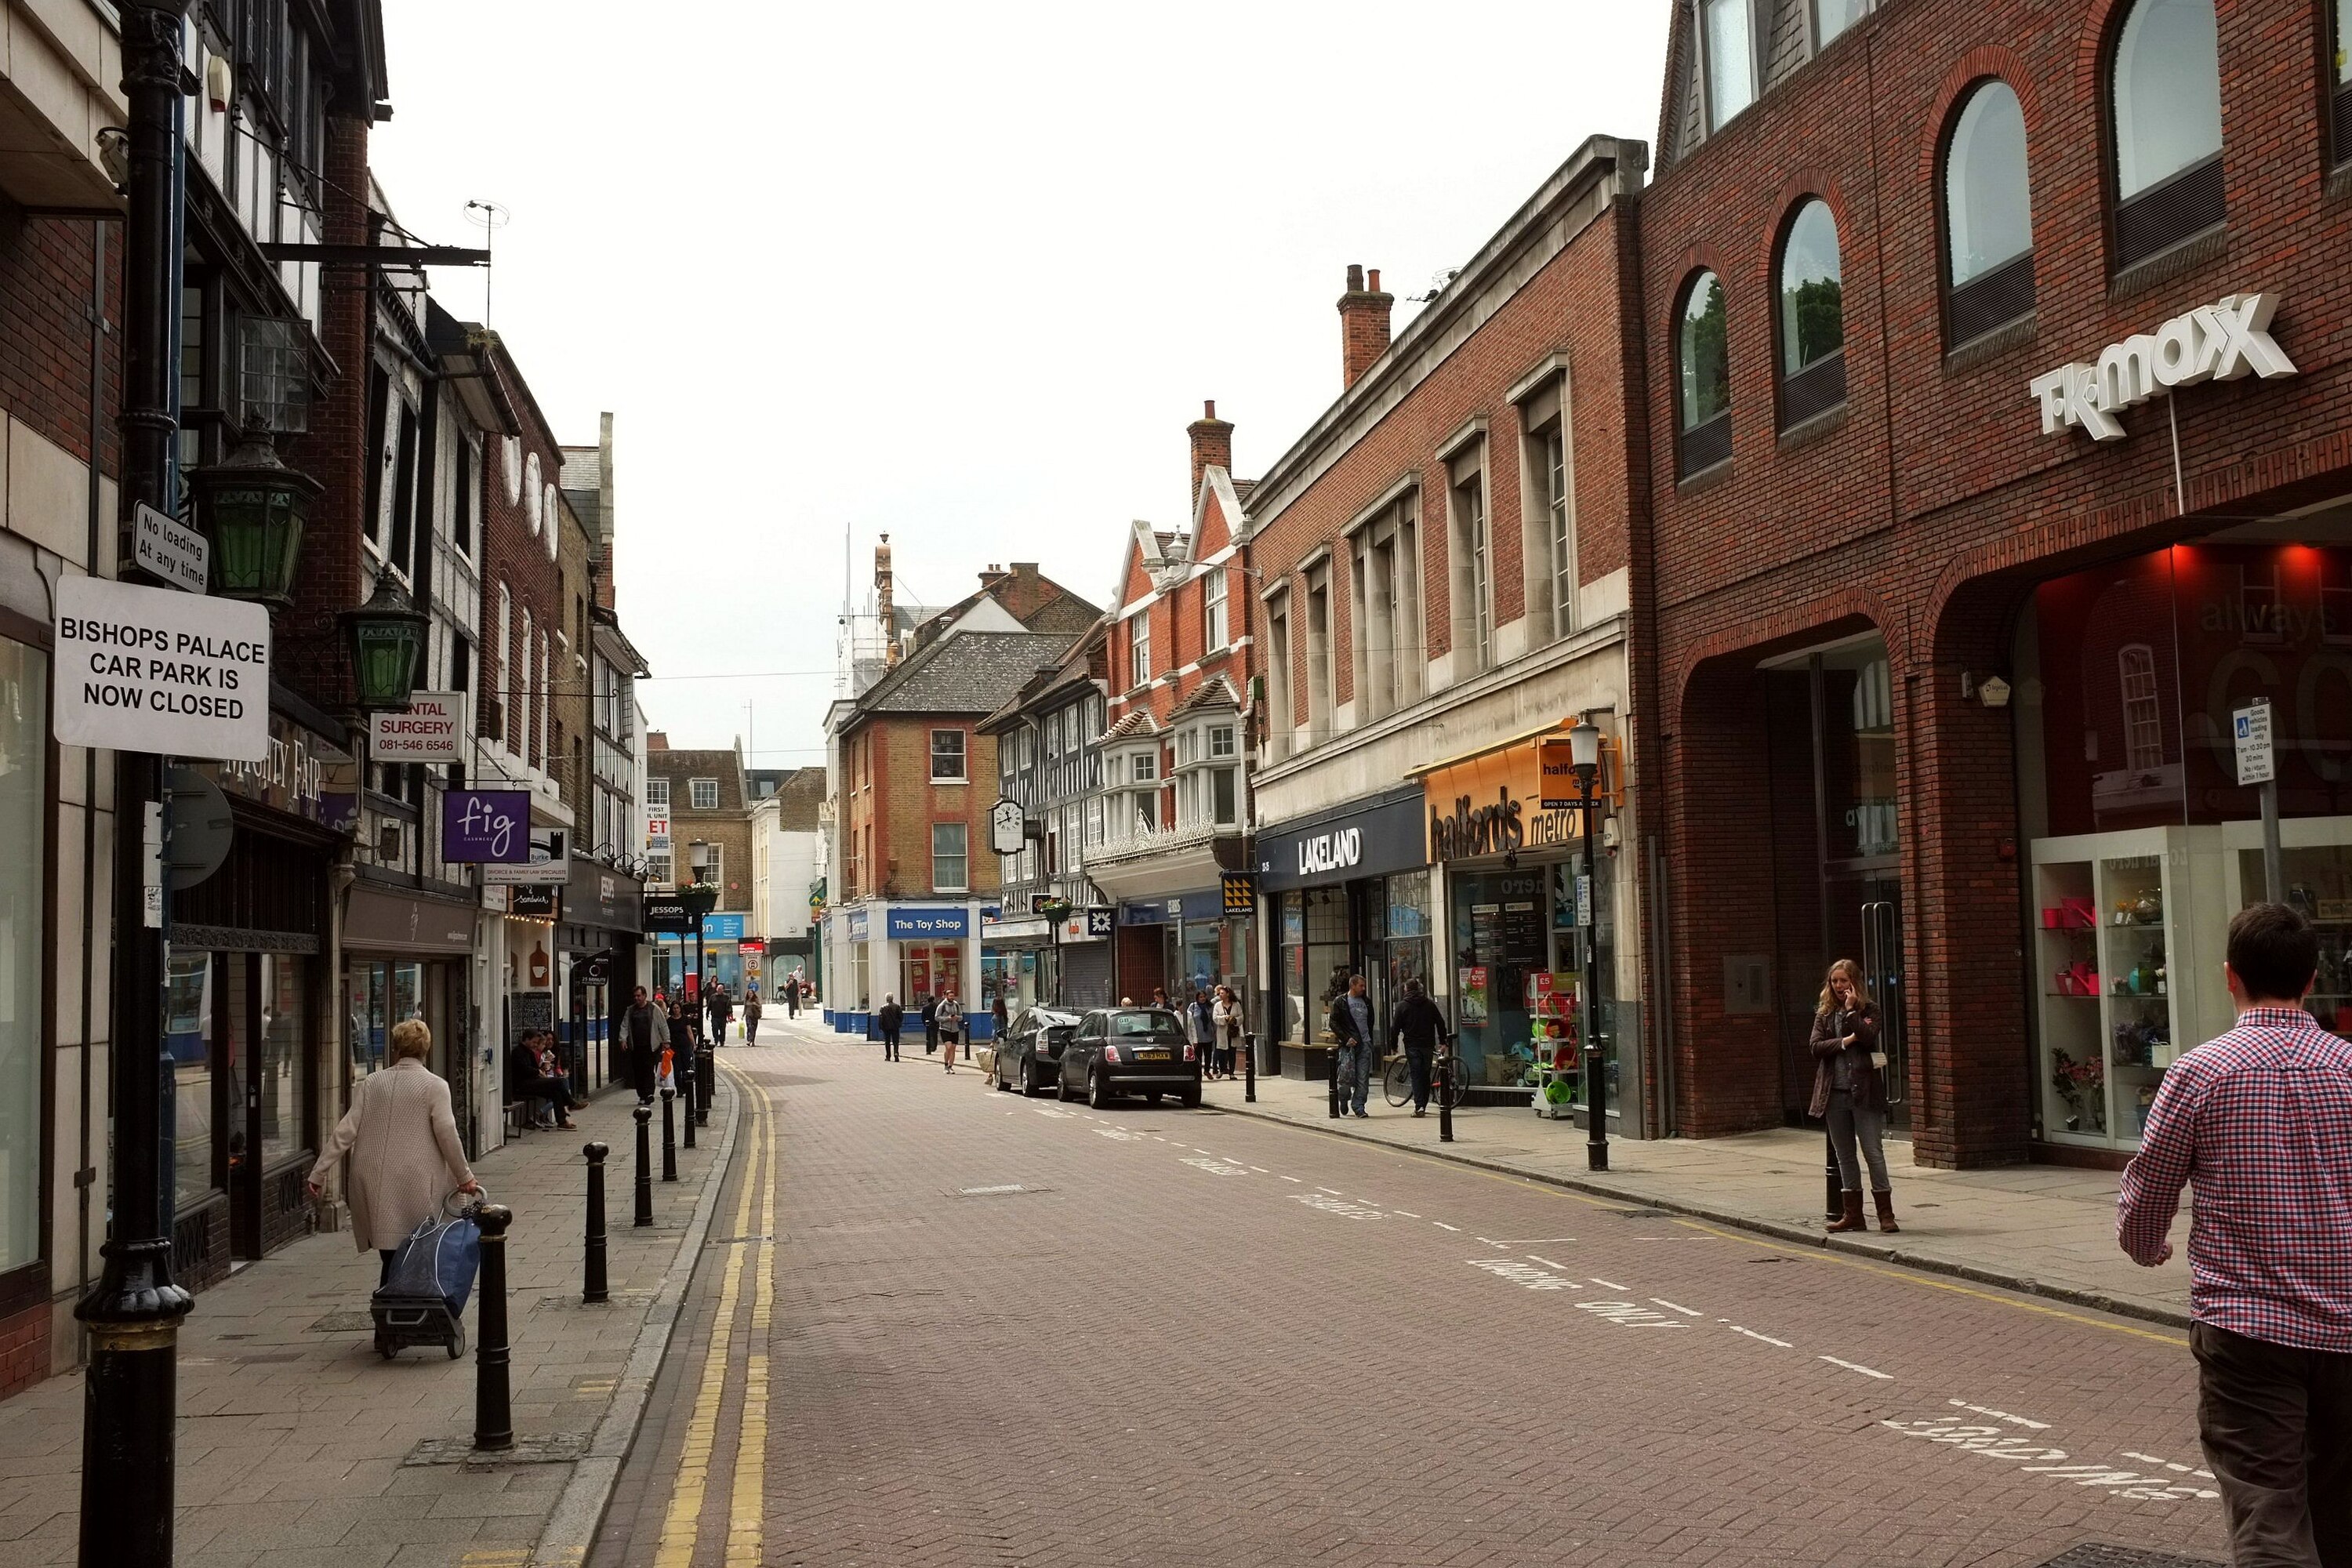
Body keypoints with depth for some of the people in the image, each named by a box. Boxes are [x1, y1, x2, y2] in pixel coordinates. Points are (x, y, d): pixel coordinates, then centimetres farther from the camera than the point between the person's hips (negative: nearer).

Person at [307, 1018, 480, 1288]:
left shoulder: (371, 1083, 9)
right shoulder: (435, 1086, -2)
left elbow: (345, 1131, 5)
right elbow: (447, 1135, -5)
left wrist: (319, 1172, 10)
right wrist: (465, 1177, 6)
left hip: (373, 1184, 3)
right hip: (414, 1185, -3)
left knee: (390, 1256, 8)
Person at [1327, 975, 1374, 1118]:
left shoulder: (1367, 1001, 13)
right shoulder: (1340, 1002, -1)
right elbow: (1334, 1023, -4)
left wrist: (1370, 1040, 16)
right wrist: (1346, 1039, -13)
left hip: (1365, 1044, 4)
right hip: (1348, 1044, -4)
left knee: (1363, 1079, -1)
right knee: (1347, 1074, -10)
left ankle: (1358, 1106, 6)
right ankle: (1344, 1098, 17)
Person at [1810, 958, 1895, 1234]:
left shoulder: (1869, 1009, 2)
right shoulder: (1824, 1013, 11)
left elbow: (1867, 1037, -16)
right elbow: (1816, 1046, -1)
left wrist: (1851, 1010, -14)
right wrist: (1846, 1041, -11)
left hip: (1864, 1091, -4)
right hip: (1835, 1094, 4)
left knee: (1873, 1151, -5)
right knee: (1844, 1155, 8)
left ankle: (1886, 1213, 1)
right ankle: (1853, 1214, 15)